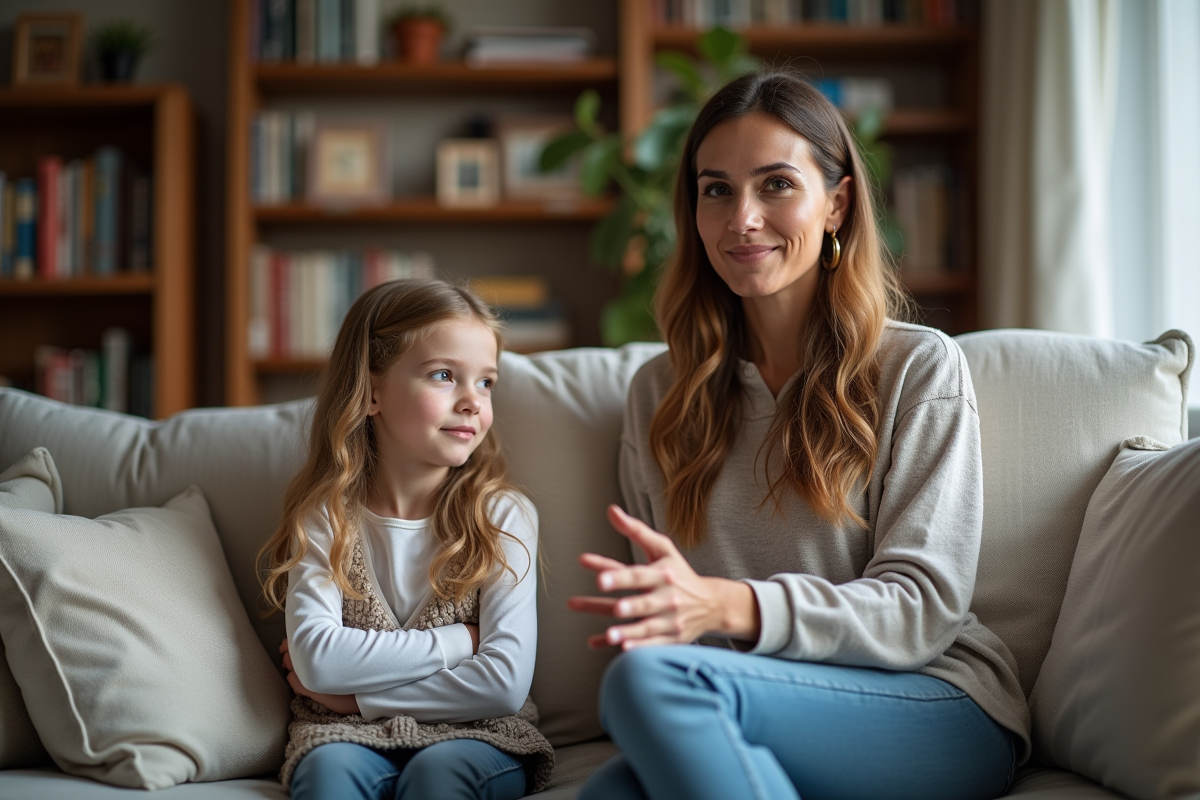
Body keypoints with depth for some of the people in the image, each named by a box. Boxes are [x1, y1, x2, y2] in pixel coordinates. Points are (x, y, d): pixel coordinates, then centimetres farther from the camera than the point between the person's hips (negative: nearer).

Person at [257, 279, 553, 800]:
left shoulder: (502, 517, -1)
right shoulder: (326, 518, 2)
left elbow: (505, 682, -12)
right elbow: (316, 658, -12)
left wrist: (357, 696, -10)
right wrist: (458, 641, -12)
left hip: (475, 737, 0)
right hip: (350, 736, 1)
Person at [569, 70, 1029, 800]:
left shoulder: (920, 369, 2)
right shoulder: (659, 391, 14)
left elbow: (922, 606, -7)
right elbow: (666, 601, 14)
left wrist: (728, 606, -24)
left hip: (943, 712, -2)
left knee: (650, 677, -31)